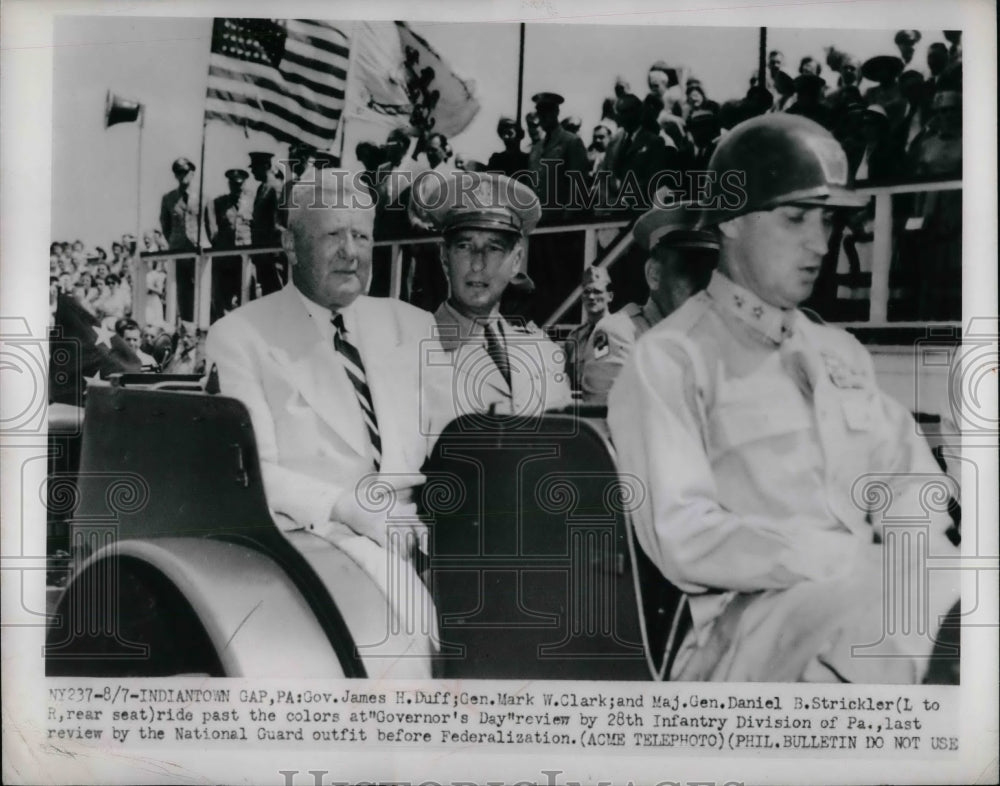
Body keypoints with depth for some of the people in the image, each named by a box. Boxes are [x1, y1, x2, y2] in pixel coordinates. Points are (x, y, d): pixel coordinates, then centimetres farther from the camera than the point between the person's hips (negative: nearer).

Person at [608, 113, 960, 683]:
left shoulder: (842, 352, 23)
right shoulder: (671, 360, 0)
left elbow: (911, 480, 19)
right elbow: (685, 539, -10)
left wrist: (912, 548, -5)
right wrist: (856, 561, -17)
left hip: (871, 591, 7)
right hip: (751, 613, -6)